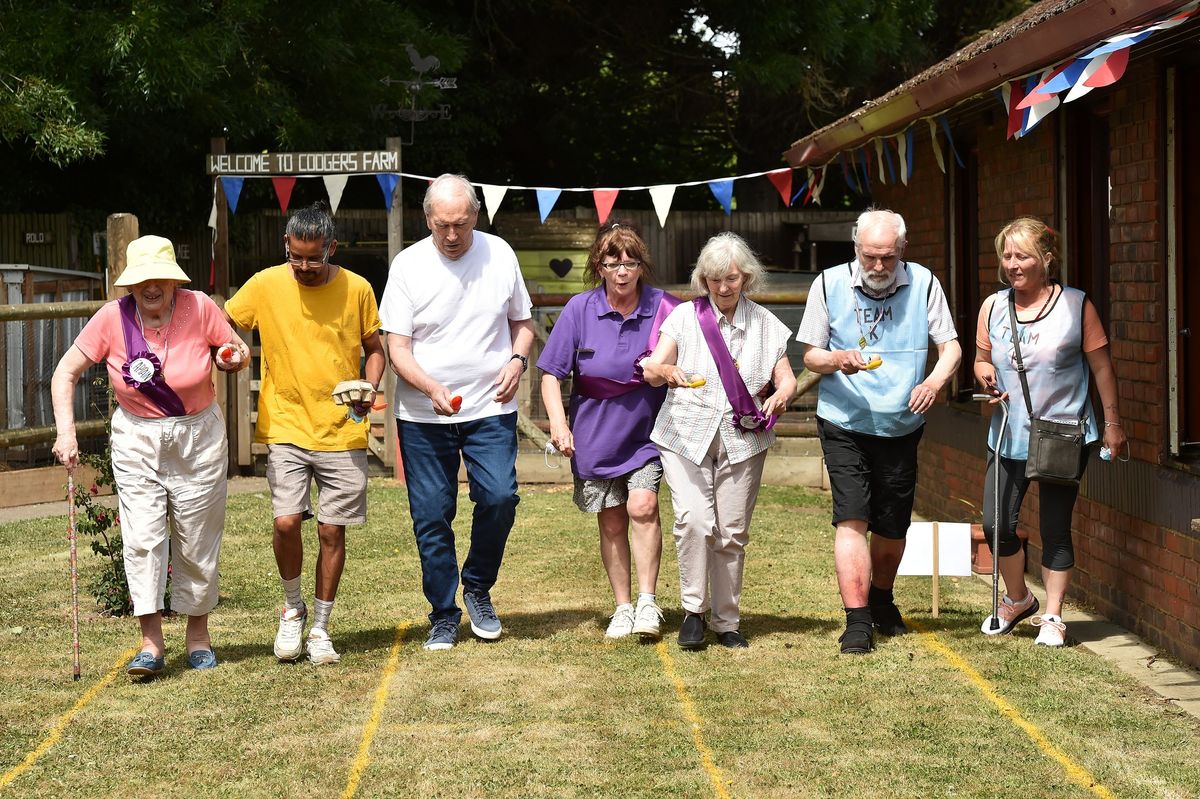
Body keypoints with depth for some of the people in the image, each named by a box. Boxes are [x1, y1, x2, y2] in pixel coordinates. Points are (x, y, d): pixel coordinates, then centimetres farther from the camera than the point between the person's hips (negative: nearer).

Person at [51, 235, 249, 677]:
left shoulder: (200, 308, -11)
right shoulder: (112, 318, -11)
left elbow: (240, 352, 4)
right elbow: (66, 373, -4)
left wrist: (235, 358, -20)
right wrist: (66, 431, -15)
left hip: (198, 438, 0)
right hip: (136, 441, 0)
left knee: (197, 540, 6)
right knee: (142, 537, -11)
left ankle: (198, 634, 22)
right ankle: (151, 642, -8)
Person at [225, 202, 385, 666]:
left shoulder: (356, 289, 0)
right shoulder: (265, 286, -1)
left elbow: (373, 348, 11)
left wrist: (370, 387, -7)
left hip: (343, 432, 1)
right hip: (286, 429, -1)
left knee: (332, 531, 3)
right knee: (286, 521, -14)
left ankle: (320, 628, 19)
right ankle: (293, 609, 13)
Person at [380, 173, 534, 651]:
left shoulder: (499, 255, 2)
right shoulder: (408, 265, -5)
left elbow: (522, 322, 16)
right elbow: (397, 348, -6)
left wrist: (518, 360, -5)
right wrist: (432, 388, -24)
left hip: (491, 409, 1)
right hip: (423, 415, -1)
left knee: (500, 496, -13)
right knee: (431, 516, 2)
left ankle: (478, 589, 11)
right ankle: (443, 615, 16)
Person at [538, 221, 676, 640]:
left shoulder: (664, 308, -8)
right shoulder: (580, 310, -7)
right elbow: (551, 373, -4)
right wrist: (558, 422, -16)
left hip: (646, 432, -1)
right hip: (596, 436, 1)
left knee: (642, 505, -19)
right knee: (611, 523, 8)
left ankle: (647, 601, -10)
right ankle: (623, 607, 21)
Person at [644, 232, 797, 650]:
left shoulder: (765, 324, 7)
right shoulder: (684, 317, 2)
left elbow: (787, 379, 6)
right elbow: (652, 369, -5)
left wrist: (781, 395, -18)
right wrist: (667, 371, -30)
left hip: (741, 440, 2)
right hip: (686, 436, -1)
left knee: (732, 533, 2)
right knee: (694, 520, -19)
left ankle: (727, 621, 16)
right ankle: (693, 610, -3)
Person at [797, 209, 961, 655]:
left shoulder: (923, 284, -3)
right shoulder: (829, 284, -4)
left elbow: (951, 347, -2)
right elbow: (810, 355, 1)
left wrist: (936, 380, -24)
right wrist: (837, 360, -22)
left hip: (901, 427, 2)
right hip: (844, 423, -2)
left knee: (892, 527, 11)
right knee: (851, 519, -14)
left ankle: (881, 601, 37)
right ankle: (857, 622, -12)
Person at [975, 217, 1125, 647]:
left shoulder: (1076, 305, -7)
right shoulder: (993, 307, 3)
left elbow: (1101, 366, -2)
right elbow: (982, 359, 15)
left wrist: (1112, 423, -1)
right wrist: (984, 373, -9)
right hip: (1009, 437, 4)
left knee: (1054, 530, 3)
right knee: (996, 526, 1)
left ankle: (1052, 616, 17)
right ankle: (1017, 599, 27)